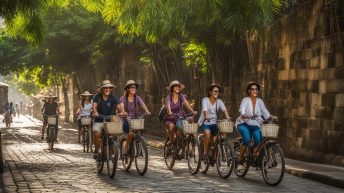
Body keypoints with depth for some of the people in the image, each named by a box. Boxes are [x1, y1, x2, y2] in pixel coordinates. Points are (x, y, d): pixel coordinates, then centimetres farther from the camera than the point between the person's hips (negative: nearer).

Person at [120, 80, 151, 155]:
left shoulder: (137, 98, 6)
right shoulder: (123, 98, -1)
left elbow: (143, 105, -12)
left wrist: (147, 111, -33)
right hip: (126, 121, -3)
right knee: (131, 133, -30)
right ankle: (125, 148, -11)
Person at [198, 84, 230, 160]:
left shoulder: (219, 101, 4)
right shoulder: (205, 100, -7)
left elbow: (224, 109, -14)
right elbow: (205, 109, -25)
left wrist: (227, 116, -35)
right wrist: (206, 116, -46)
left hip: (214, 123, 4)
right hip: (205, 122, -4)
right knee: (208, 133, -33)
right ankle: (205, 153, -19)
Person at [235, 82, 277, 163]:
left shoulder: (260, 101, 5)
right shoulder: (245, 100, -7)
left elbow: (265, 112, -5)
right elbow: (242, 112, -22)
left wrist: (271, 117, -24)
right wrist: (245, 116, -44)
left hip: (254, 125, 3)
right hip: (244, 124, -3)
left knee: (258, 139, -25)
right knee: (247, 139, -30)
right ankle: (240, 158, -12)